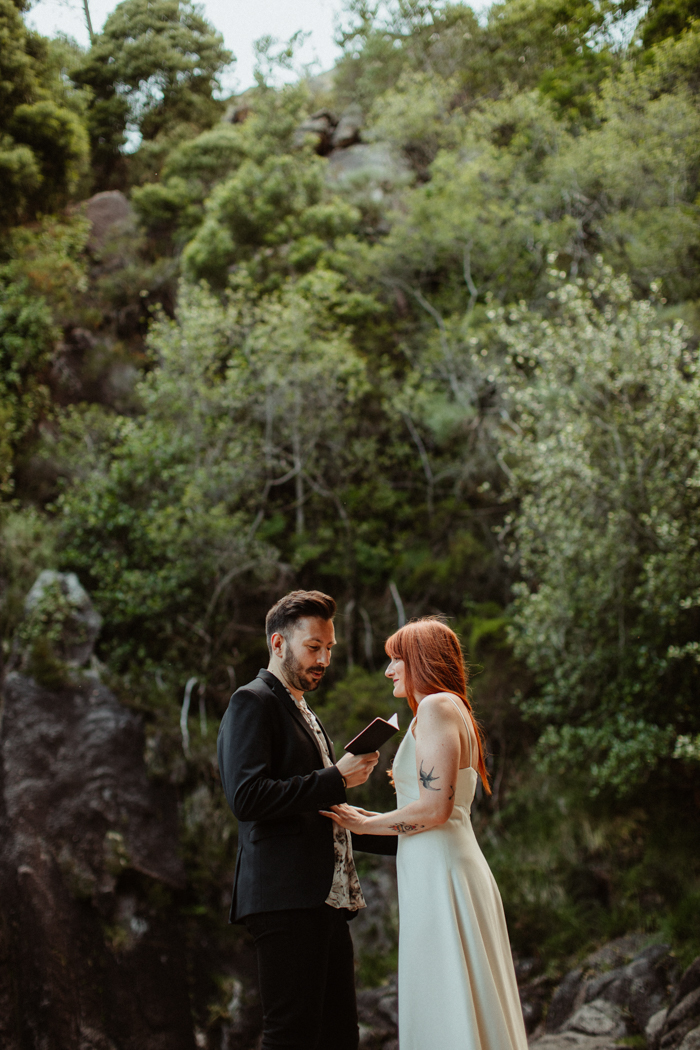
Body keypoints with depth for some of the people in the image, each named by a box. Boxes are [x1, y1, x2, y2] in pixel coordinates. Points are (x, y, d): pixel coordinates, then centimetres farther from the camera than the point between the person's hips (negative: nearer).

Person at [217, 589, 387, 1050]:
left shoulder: (304, 714, 26)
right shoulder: (253, 703, -3)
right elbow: (247, 797, -17)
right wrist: (335, 779, -13)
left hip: (326, 899, 9)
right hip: (286, 897, -9)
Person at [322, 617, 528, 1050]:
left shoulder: (436, 706, -9)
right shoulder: (454, 709, 21)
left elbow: (435, 808, -18)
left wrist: (364, 824, -6)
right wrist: (372, 818, 21)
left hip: (440, 873, -10)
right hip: (444, 870, 10)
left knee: (446, 1014, -8)